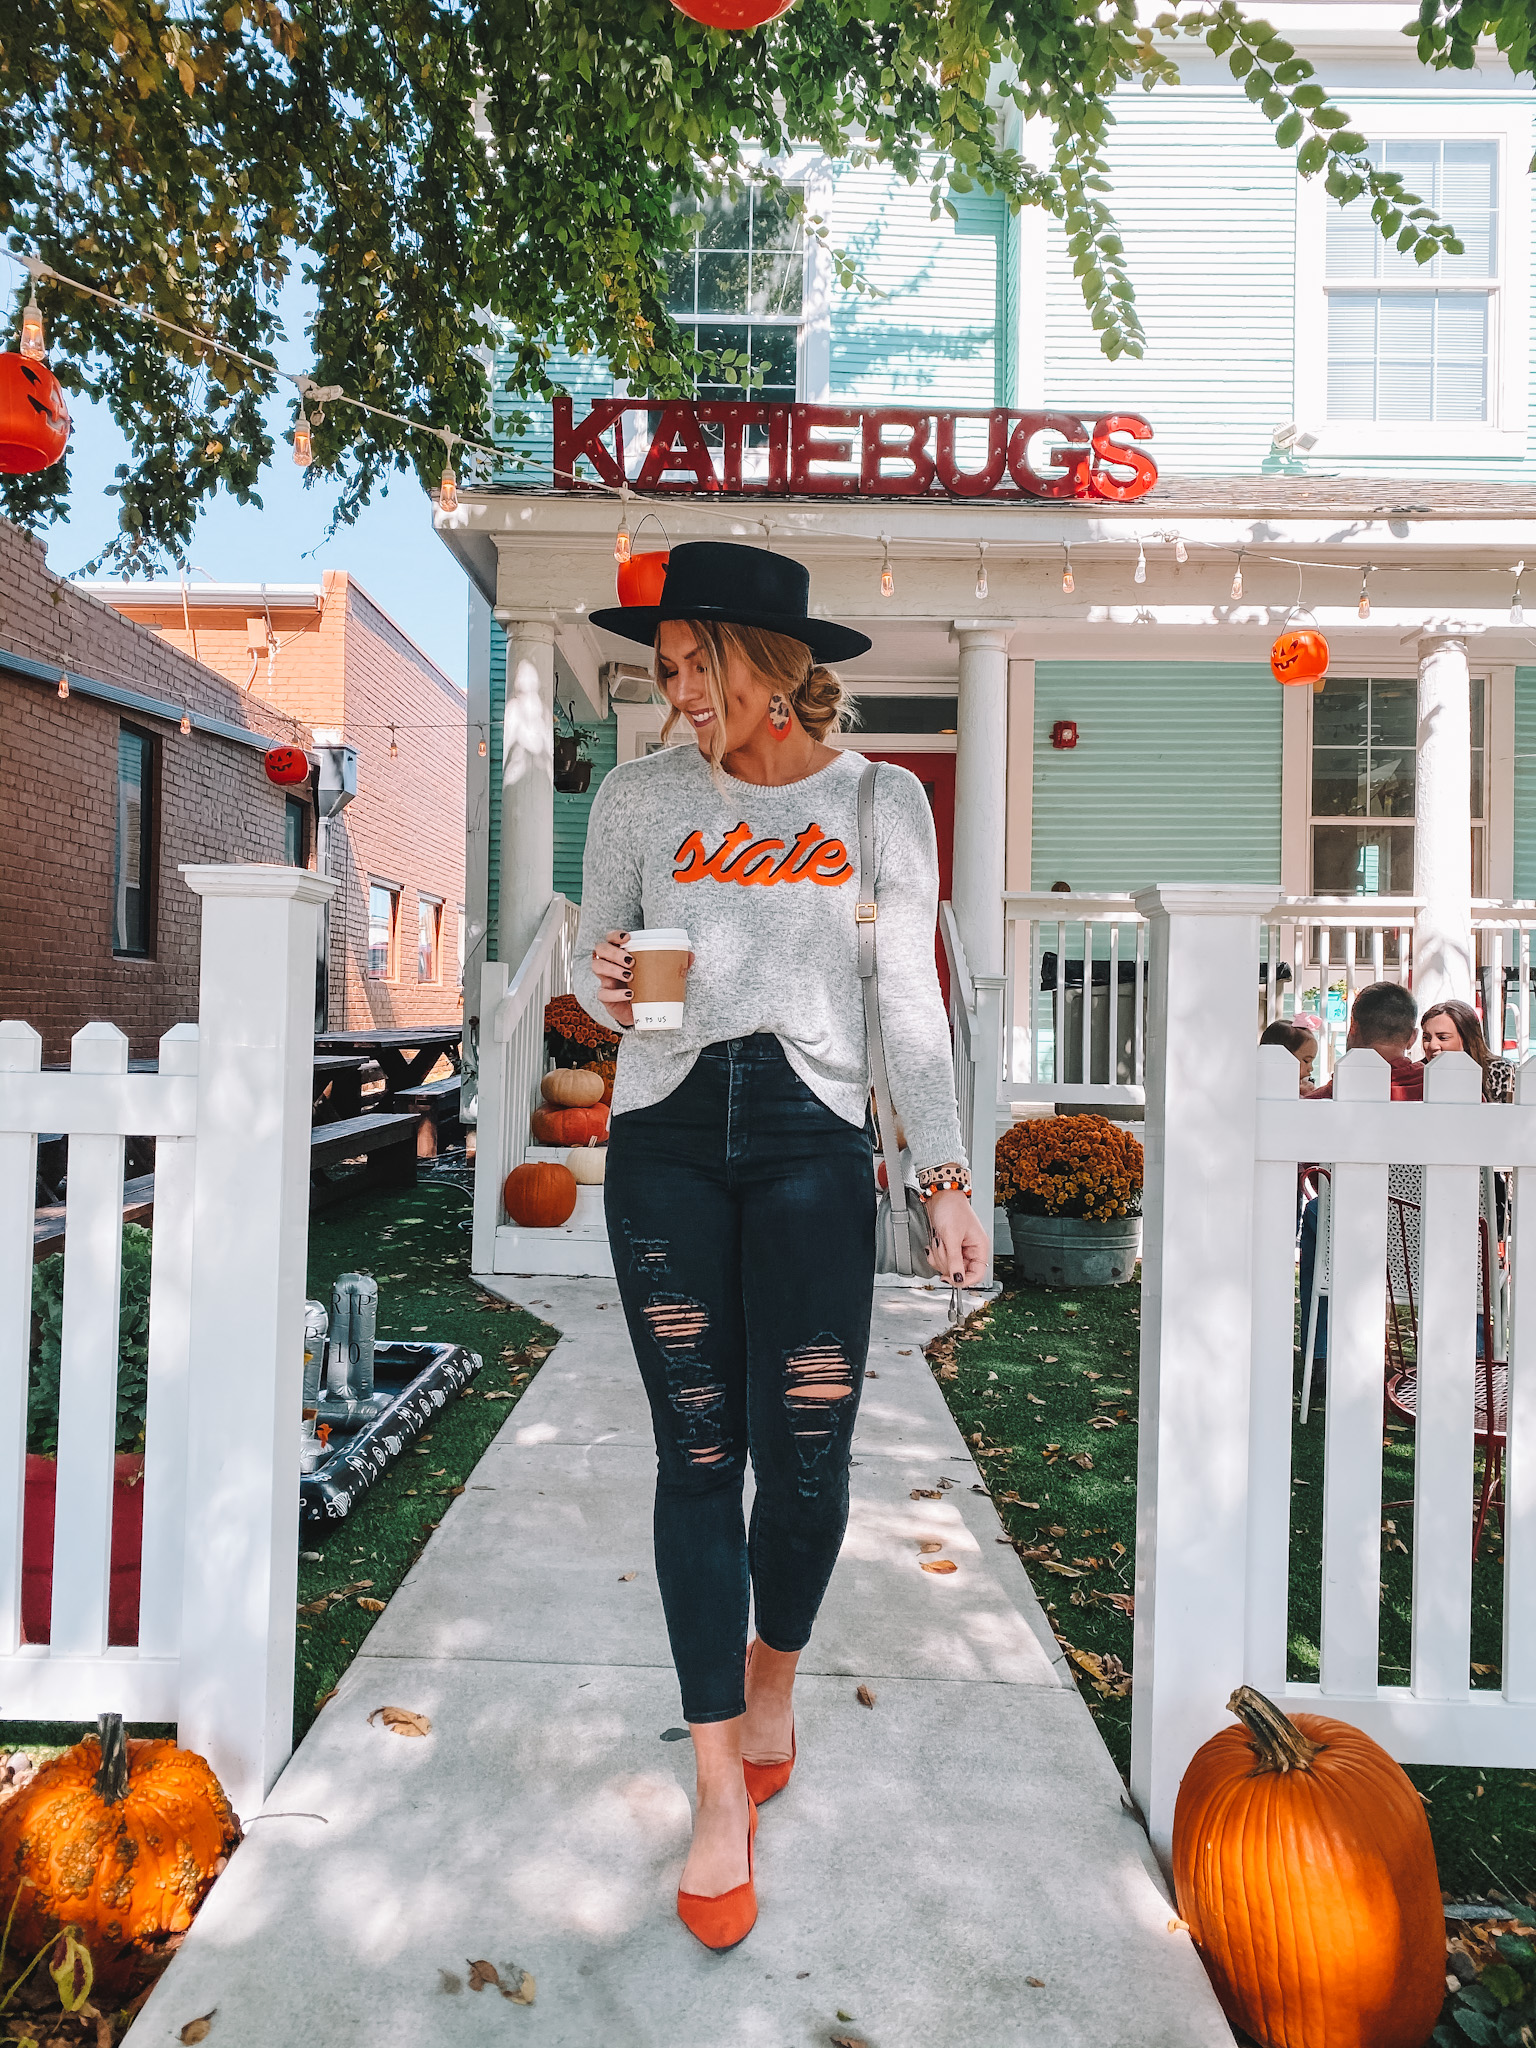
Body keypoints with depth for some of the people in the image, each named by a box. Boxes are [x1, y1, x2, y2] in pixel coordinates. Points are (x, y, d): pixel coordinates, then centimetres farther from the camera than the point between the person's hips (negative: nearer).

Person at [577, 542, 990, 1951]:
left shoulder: (881, 800, 5)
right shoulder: (644, 795, 7)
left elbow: (911, 999, 6)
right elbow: (593, 954, 14)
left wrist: (945, 1173, 0)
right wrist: (604, 983, -10)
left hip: (812, 1141, -1)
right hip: (667, 1135, 1)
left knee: (806, 1462, -1)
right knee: (698, 1451, 1)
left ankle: (772, 1674, 33)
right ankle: (723, 1785, 19)